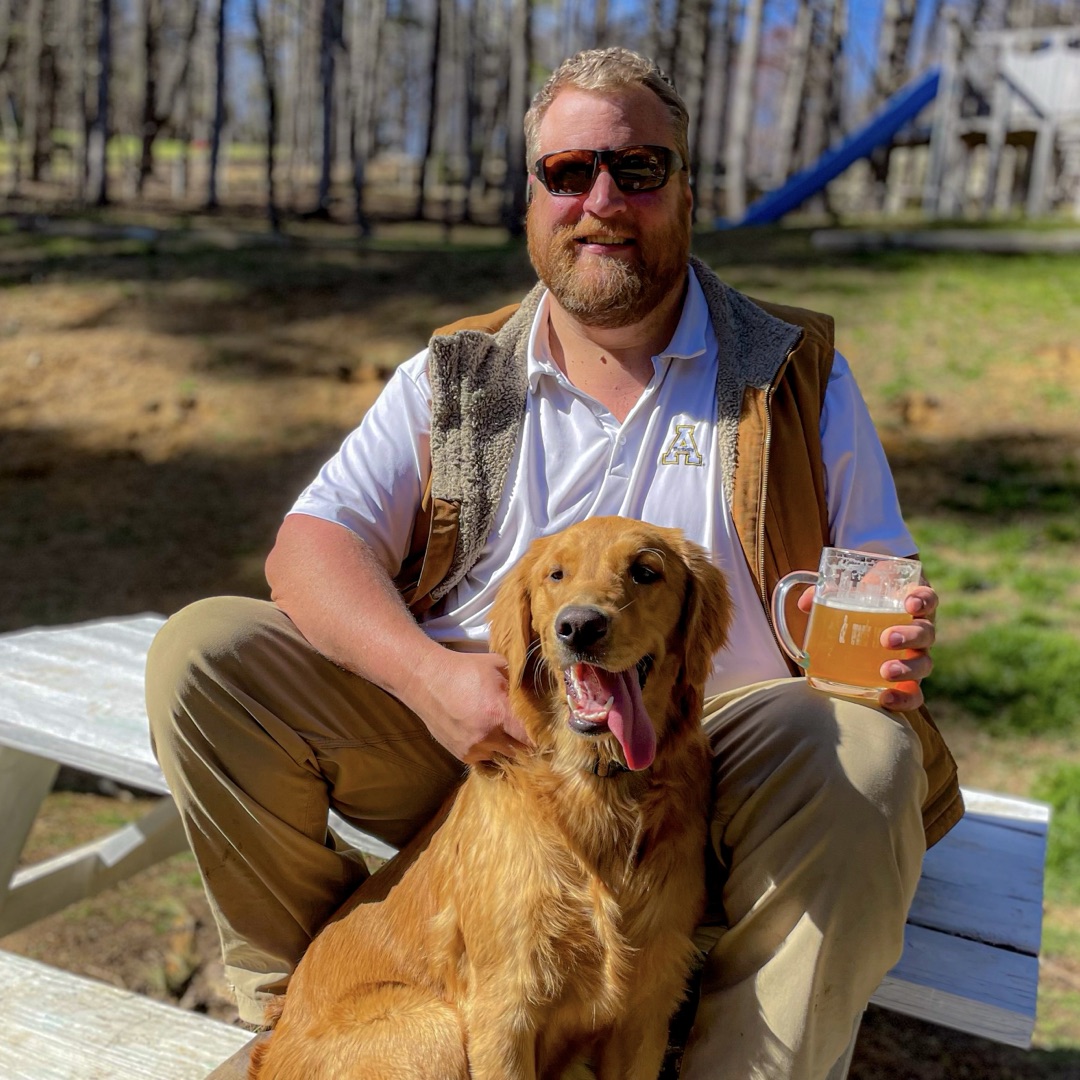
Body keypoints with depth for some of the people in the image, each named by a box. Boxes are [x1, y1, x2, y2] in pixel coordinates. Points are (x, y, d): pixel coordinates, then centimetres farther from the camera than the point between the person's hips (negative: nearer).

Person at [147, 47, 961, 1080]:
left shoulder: (797, 376, 6)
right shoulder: (452, 376, 8)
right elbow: (312, 541, -1)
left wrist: (895, 648, -19)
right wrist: (427, 674, -21)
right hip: (465, 735, 2)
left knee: (869, 761, -32)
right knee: (202, 655, -13)